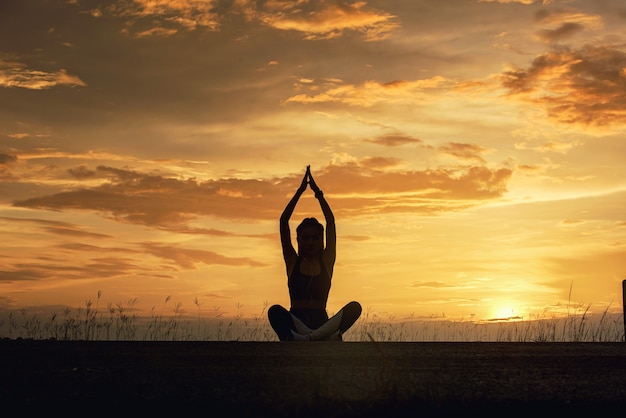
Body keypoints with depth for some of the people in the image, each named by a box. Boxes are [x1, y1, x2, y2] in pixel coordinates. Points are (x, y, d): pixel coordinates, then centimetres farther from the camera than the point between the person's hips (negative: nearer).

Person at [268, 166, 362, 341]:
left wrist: (318, 193, 2)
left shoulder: (326, 261, 13)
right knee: (275, 311, -35)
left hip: (322, 322, 1)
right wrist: (300, 191, 0)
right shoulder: (292, 262, 11)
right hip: (295, 322, -1)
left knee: (354, 307, -29)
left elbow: (331, 223, 5)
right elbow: (283, 222, 3)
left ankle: (310, 338, -46)